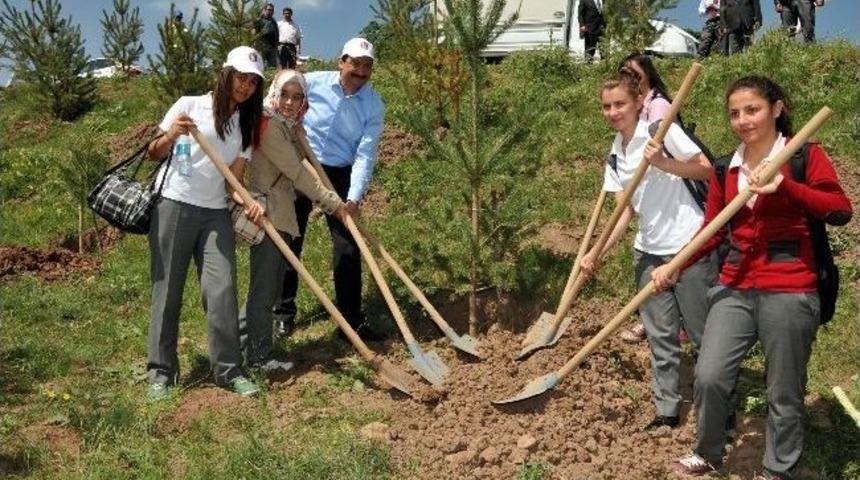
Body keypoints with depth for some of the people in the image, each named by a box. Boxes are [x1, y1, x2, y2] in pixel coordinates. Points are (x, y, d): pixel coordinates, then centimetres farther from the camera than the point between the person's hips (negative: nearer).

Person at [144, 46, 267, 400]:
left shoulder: (246, 125, 12)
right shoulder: (190, 106, 0)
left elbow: (236, 177, 7)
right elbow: (153, 154, 3)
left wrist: (250, 202, -13)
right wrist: (170, 136, -19)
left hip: (215, 212, 4)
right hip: (174, 205, -4)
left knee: (222, 289, -5)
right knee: (168, 290, 1)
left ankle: (229, 370, 3)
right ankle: (161, 372, 9)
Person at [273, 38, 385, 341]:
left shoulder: (374, 106, -8)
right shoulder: (313, 83, -9)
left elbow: (365, 154, -14)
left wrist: (354, 197, -24)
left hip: (340, 176, 0)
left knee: (348, 248, -3)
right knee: (289, 242, 7)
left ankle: (352, 320, 6)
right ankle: (284, 312, 23)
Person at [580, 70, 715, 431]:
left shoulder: (660, 130, -9)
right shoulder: (615, 155, 10)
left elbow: (706, 169, -11)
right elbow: (625, 212, 8)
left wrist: (663, 163, -24)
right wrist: (597, 253, 0)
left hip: (688, 244, -6)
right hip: (648, 251, 7)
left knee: (703, 331, 3)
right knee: (660, 335, 11)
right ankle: (667, 412, 21)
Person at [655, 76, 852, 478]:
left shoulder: (804, 154, -3)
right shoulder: (726, 169, 9)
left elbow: (841, 209, -14)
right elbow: (712, 232, 12)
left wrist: (784, 185, -24)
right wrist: (674, 266, 0)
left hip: (789, 292, -3)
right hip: (735, 288, 4)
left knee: (784, 393, 7)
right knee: (709, 376, -4)